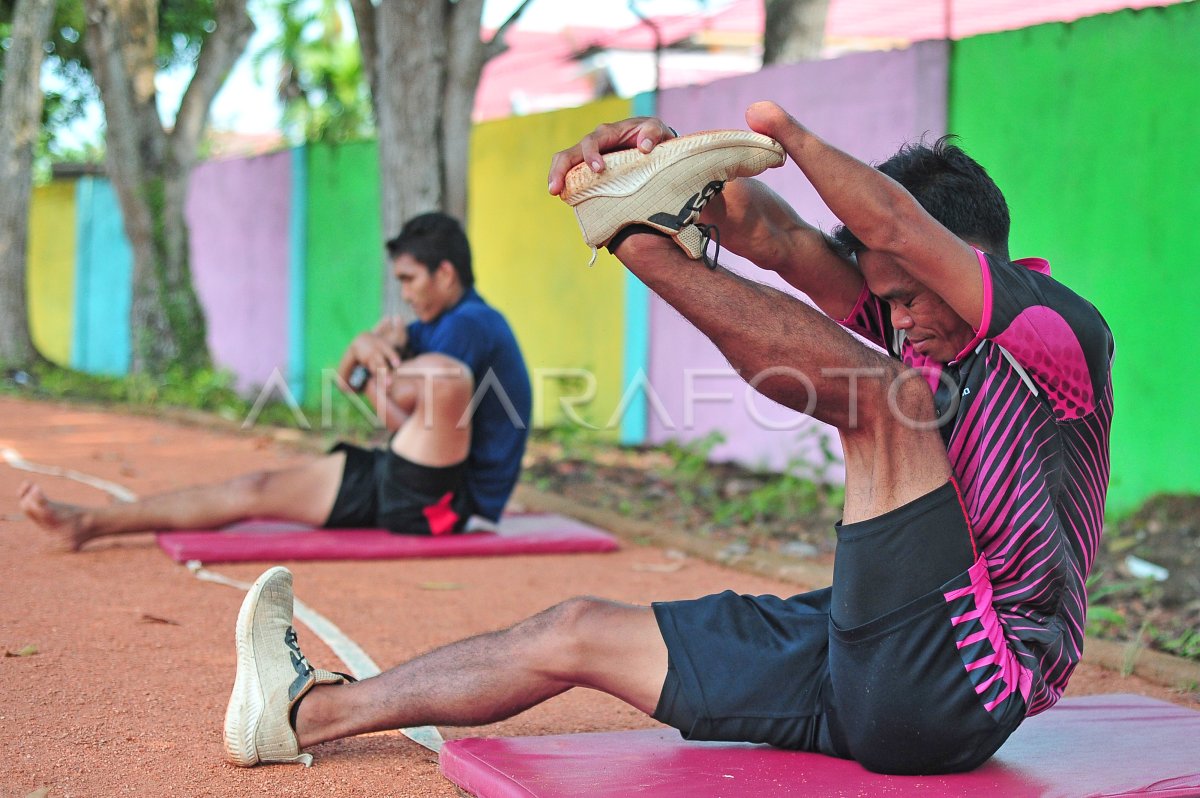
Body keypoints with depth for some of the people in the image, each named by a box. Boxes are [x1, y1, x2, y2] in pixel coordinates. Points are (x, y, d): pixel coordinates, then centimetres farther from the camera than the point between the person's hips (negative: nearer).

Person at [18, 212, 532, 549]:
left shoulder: (471, 324, -12)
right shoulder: (438, 325, 19)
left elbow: (405, 423, -17)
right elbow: (346, 375, 16)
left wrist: (369, 376, -2)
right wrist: (361, 348, -4)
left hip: (448, 498, -9)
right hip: (403, 485, 9)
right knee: (258, 490, 2)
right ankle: (88, 524, -1)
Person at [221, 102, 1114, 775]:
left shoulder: (1060, 335, -10)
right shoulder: (920, 330, 12)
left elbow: (897, 225, -25)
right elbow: (774, 237, -3)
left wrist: (783, 132, -11)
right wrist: (673, 158, -19)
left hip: (955, 686, -8)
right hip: (856, 669, 8)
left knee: (883, 396, -23)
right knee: (579, 630, 9)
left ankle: (640, 234, -21)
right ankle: (306, 712, 16)